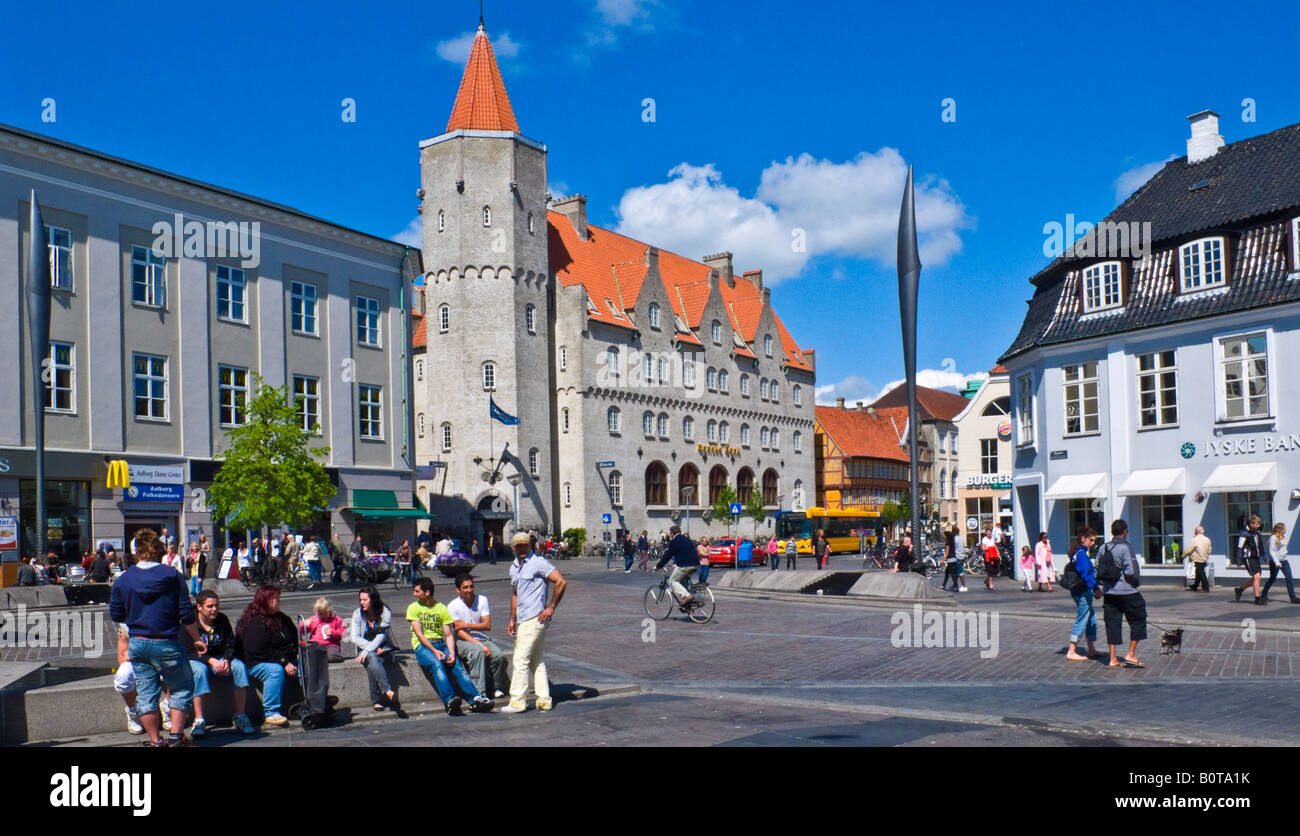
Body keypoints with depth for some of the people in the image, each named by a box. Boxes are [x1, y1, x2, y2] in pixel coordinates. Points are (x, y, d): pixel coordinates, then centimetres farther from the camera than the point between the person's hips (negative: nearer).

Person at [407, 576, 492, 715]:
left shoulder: (442, 608, 11)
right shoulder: (413, 608, 6)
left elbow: (449, 634, 5)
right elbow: (419, 634, -5)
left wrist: (451, 652, -14)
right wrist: (434, 651, -18)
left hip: (440, 643, 3)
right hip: (422, 645, -3)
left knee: (456, 664, -23)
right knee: (436, 664, -33)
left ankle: (475, 698, -36)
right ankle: (449, 700, -49)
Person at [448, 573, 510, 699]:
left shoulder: (482, 600, 2)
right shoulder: (453, 606, -7)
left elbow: (488, 625, -3)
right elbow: (459, 632, -13)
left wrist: (467, 625, -14)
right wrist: (480, 645, -22)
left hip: (483, 639, 3)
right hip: (463, 642, -3)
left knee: (499, 655, -25)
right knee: (478, 652, -36)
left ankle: (497, 688, -2)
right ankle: (478, 691, -35)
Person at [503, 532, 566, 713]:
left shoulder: (539, 563, -10)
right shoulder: (514, 567, 16)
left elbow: (561, 582, -15)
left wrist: (551, 608, -15)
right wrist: (512, 619, 20)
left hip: (535, 619, -9)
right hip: (523, 621, 9)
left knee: (520, 660, -8)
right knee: (536, 662, 10)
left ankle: (518, 701, -3)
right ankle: (544, 701, 14)